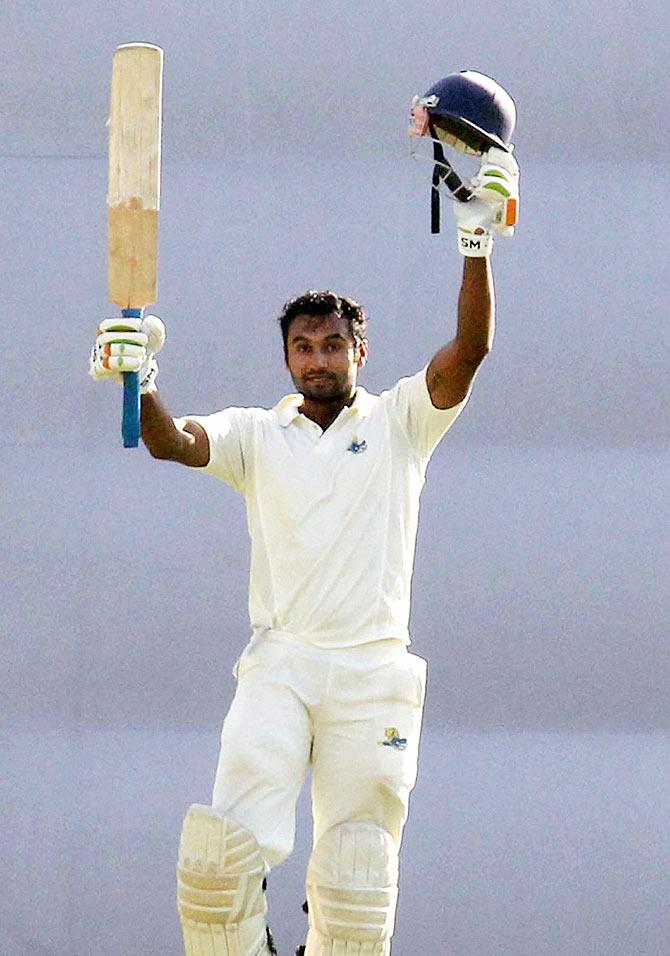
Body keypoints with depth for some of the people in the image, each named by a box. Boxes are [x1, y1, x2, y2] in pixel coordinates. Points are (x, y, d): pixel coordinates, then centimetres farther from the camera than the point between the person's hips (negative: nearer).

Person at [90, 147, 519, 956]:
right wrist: (141, 383, -24)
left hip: (374, 674, 0)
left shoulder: (399, 423, 11)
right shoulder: (258, 436, 14)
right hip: (279, 666, 0)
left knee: (355, 884, -4)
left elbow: (468, 349, -3)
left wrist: (477, 245, -16)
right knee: (225, 845, -18)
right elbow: (173, 443, -3)